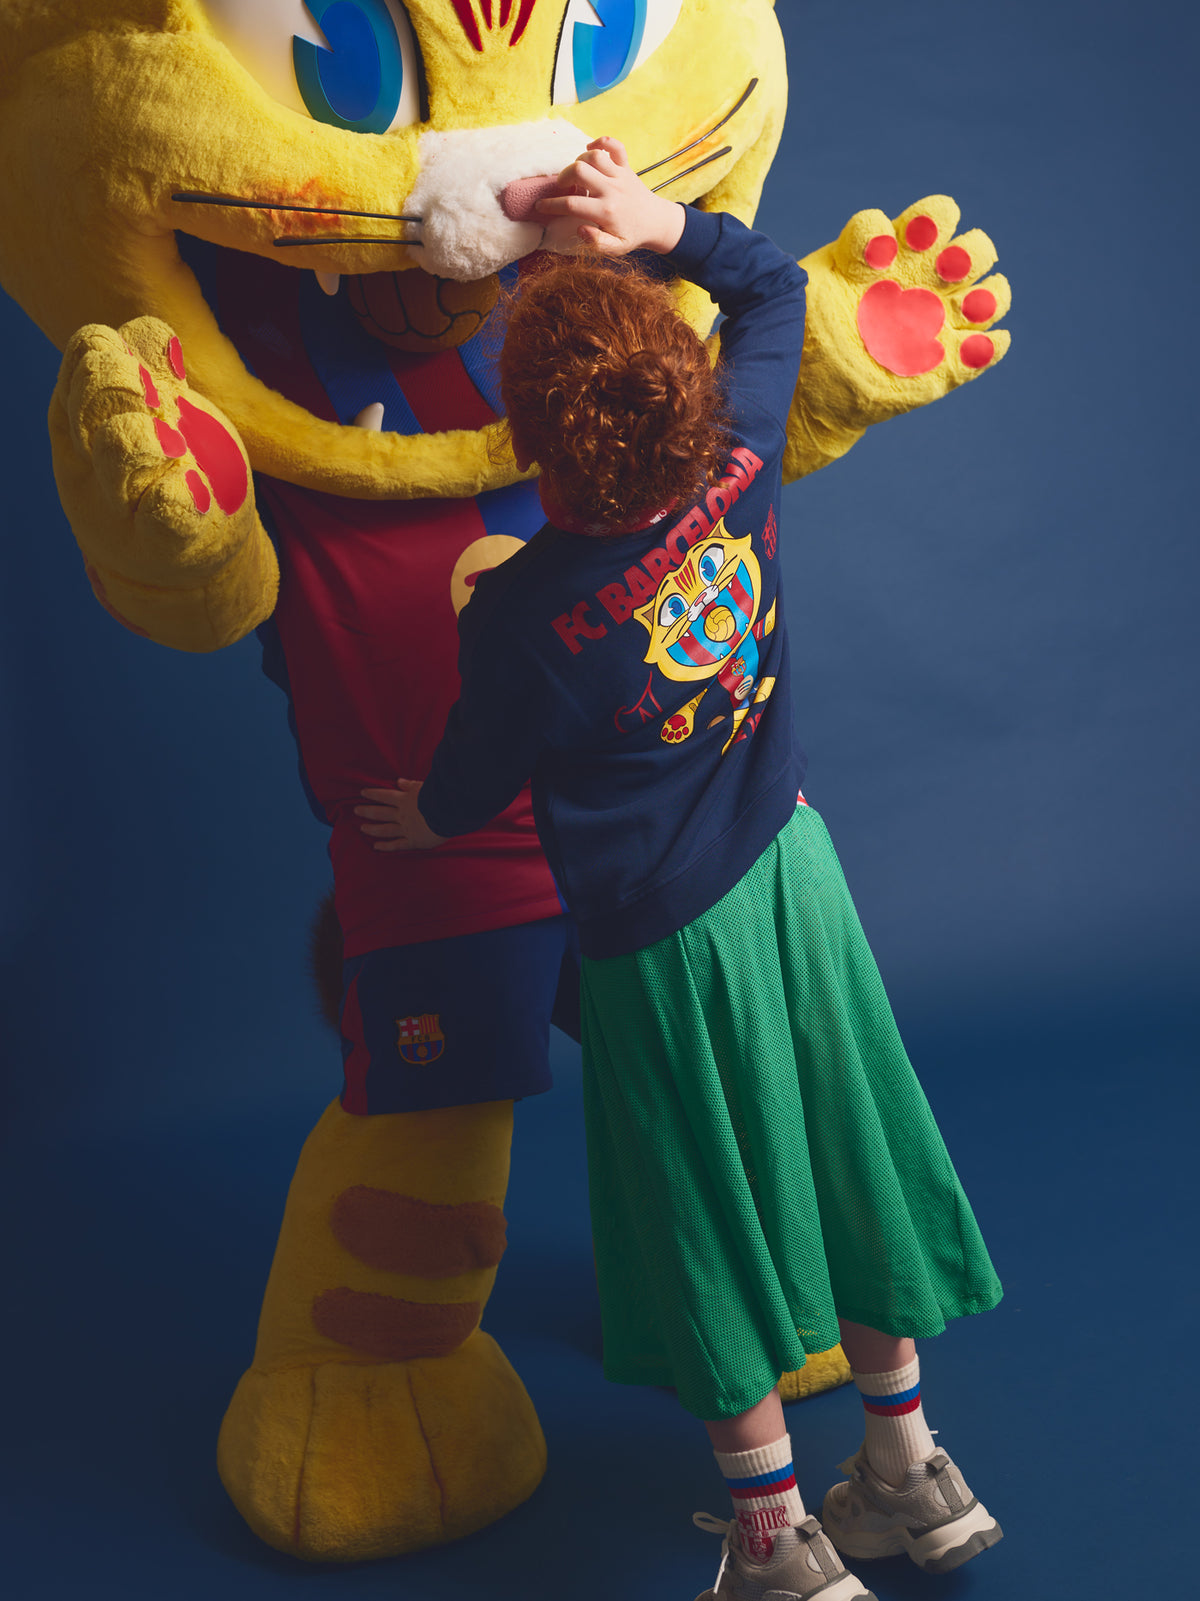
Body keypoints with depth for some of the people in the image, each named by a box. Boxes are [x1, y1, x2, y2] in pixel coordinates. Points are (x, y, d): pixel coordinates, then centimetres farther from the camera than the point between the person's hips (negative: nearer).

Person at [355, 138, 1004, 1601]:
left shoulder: (525, 616, -27)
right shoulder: (743, 463, -14)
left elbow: (476, 781, -6)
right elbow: (776, 283, 7)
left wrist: (423, 822, 16)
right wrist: (663, 226, -7)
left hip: (662, 930, -5)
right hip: (789, 864, 6)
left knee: (718, 1226, 11)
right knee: (840, 1156, 19)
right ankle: (907, 1472, 37)